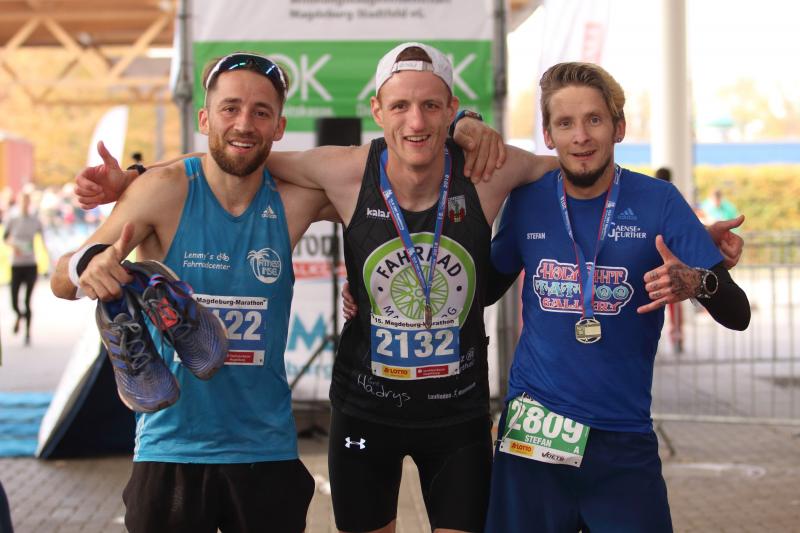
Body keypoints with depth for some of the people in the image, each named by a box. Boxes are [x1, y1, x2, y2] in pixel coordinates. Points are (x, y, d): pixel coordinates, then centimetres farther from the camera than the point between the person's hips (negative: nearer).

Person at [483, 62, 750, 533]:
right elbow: (486, 287, 15)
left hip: (623, 439, -1)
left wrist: (696, 284, -28)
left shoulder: (658, 202, -6)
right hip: (532, 430, 2)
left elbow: (738, 314, -7)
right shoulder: (527, 201, 0)